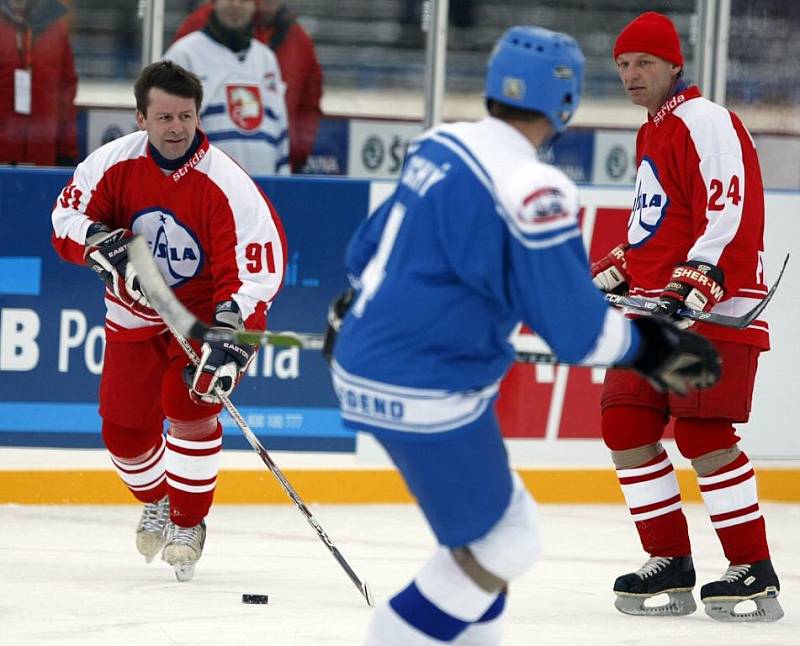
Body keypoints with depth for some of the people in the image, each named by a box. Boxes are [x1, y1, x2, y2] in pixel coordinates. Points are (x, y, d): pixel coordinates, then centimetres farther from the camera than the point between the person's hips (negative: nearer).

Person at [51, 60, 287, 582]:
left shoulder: (227, 185, -26)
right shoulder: (115, 163, -15)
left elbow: (255, 271, -28)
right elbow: (68, 217, -6)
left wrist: (230, 340, -40)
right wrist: (103, 244, -29)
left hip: (206, 310, -4)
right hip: (135, 313, 4)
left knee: (190, 405, -24)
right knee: (125, 429, 2)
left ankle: (188, 524, -4)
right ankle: (157, 500, 36)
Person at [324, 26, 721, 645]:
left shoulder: (440, 147, 3)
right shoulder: (531, 190, -23)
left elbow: (369, 248, 17)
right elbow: (578, 330, -20)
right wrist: (652, 346, -5)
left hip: (369, 360, 9)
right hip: (425, 394, -9)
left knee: (494, 517, 21)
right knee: (501, 544, 1)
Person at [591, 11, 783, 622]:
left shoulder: (707, 123, -11)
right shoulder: (652, 133, 21)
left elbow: (730, 216, -20)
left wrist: (693, 286, -29)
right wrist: (609, 274, 20)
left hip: (713, 313, -10)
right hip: (652, 309, 10)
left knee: (701, 434, -13)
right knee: (626, 423, 3)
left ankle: (754, 572, -7)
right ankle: (670, 564, 9)